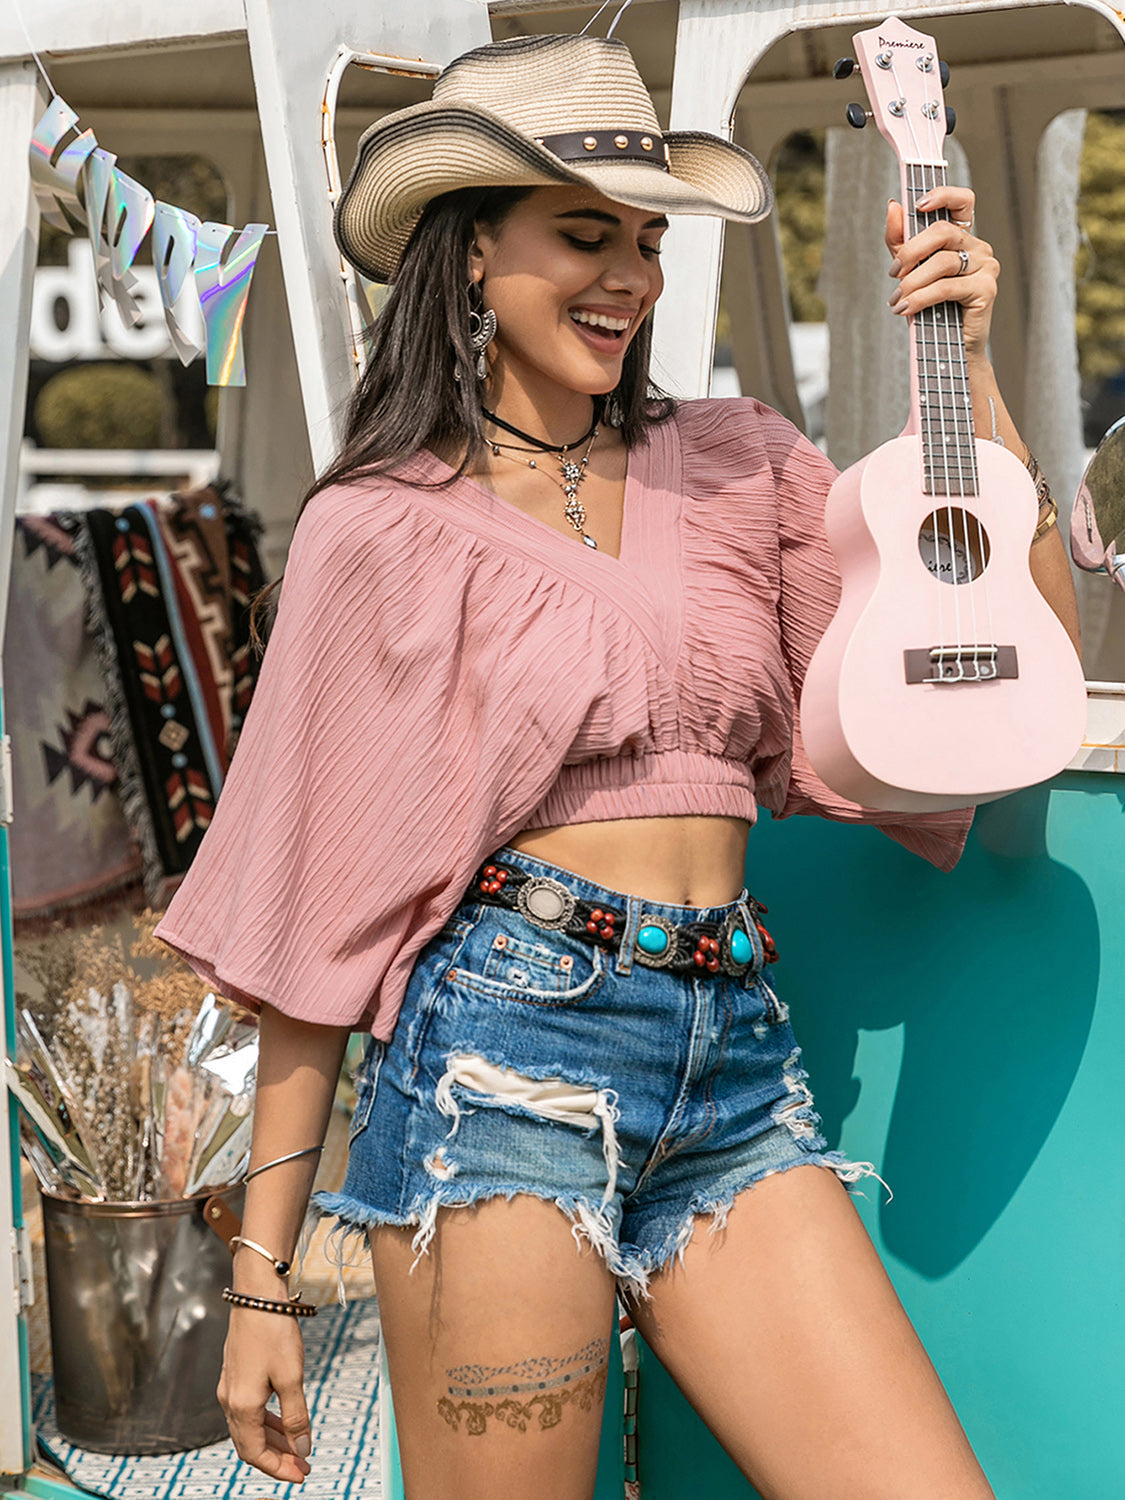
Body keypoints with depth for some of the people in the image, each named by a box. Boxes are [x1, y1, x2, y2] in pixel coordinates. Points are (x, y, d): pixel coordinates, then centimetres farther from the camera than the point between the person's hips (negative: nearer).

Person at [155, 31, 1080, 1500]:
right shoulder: (385, 527, 3)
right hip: (508, 1047, -4)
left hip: (738, 1069, 4)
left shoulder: (736, 469, 14)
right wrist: (264, 1276, 1)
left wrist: (965, 357, 4)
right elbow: (314, 909, 3)